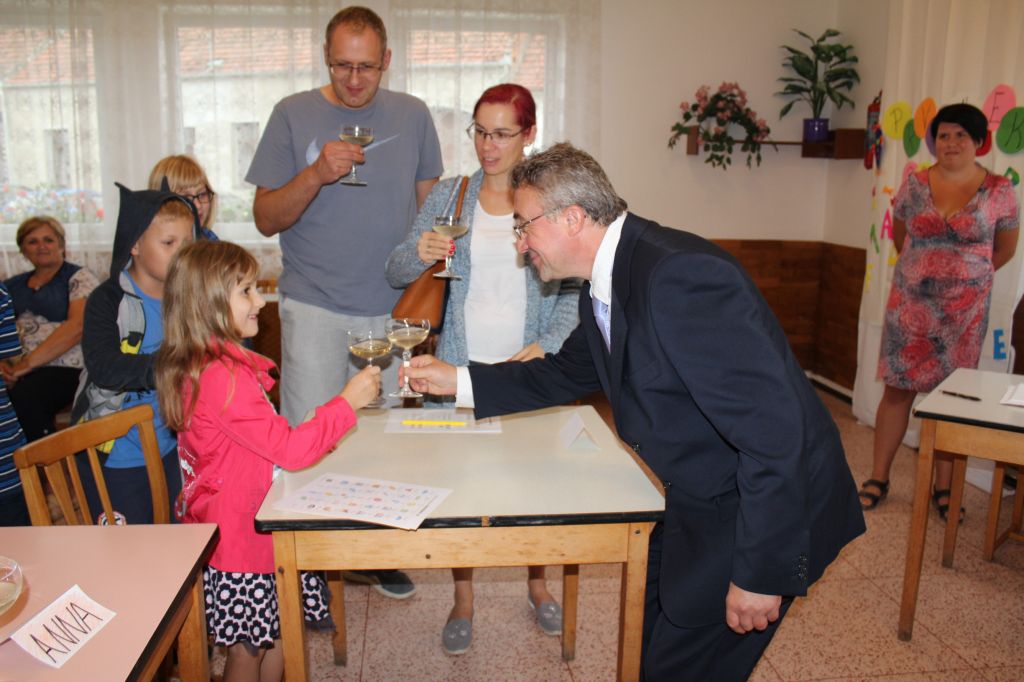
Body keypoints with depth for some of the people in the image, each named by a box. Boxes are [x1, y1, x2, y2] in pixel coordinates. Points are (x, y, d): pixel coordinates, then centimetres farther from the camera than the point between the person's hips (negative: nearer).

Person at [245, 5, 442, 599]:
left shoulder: (412, 115, 6)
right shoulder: (295, 115, 1)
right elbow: (267, 218, 0)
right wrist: (316, 175, -17)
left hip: (389, 309, 2)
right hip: (314, 307, -2)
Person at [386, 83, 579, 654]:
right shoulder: (449, 196, 4)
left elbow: (573, 290, 0)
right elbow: (397, 274, 2)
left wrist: (549, 343, -15)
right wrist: (420, 253, -20)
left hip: (530, 366, -1)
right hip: (461, 365, 1)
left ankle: (538, 584, 34)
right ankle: (464, 599, 26)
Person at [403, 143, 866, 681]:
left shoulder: (680, 275, -30)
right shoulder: (603, 285, 1)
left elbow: (774, 426, -31)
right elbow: (567, 374, 18)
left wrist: (760, 573, -25)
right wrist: (458, 380, 10)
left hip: (767, 509, -9)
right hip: (694, 503, 9)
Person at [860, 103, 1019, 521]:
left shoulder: (998, 191, -1)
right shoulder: (915, 184, 1)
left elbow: (1005, 248, 11)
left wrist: (967, 275, 14)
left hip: (965, 310, 0)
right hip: (910, 303, 1)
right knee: (898, 387, 3)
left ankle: (943, 488, 18)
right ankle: (878, 478, 13)